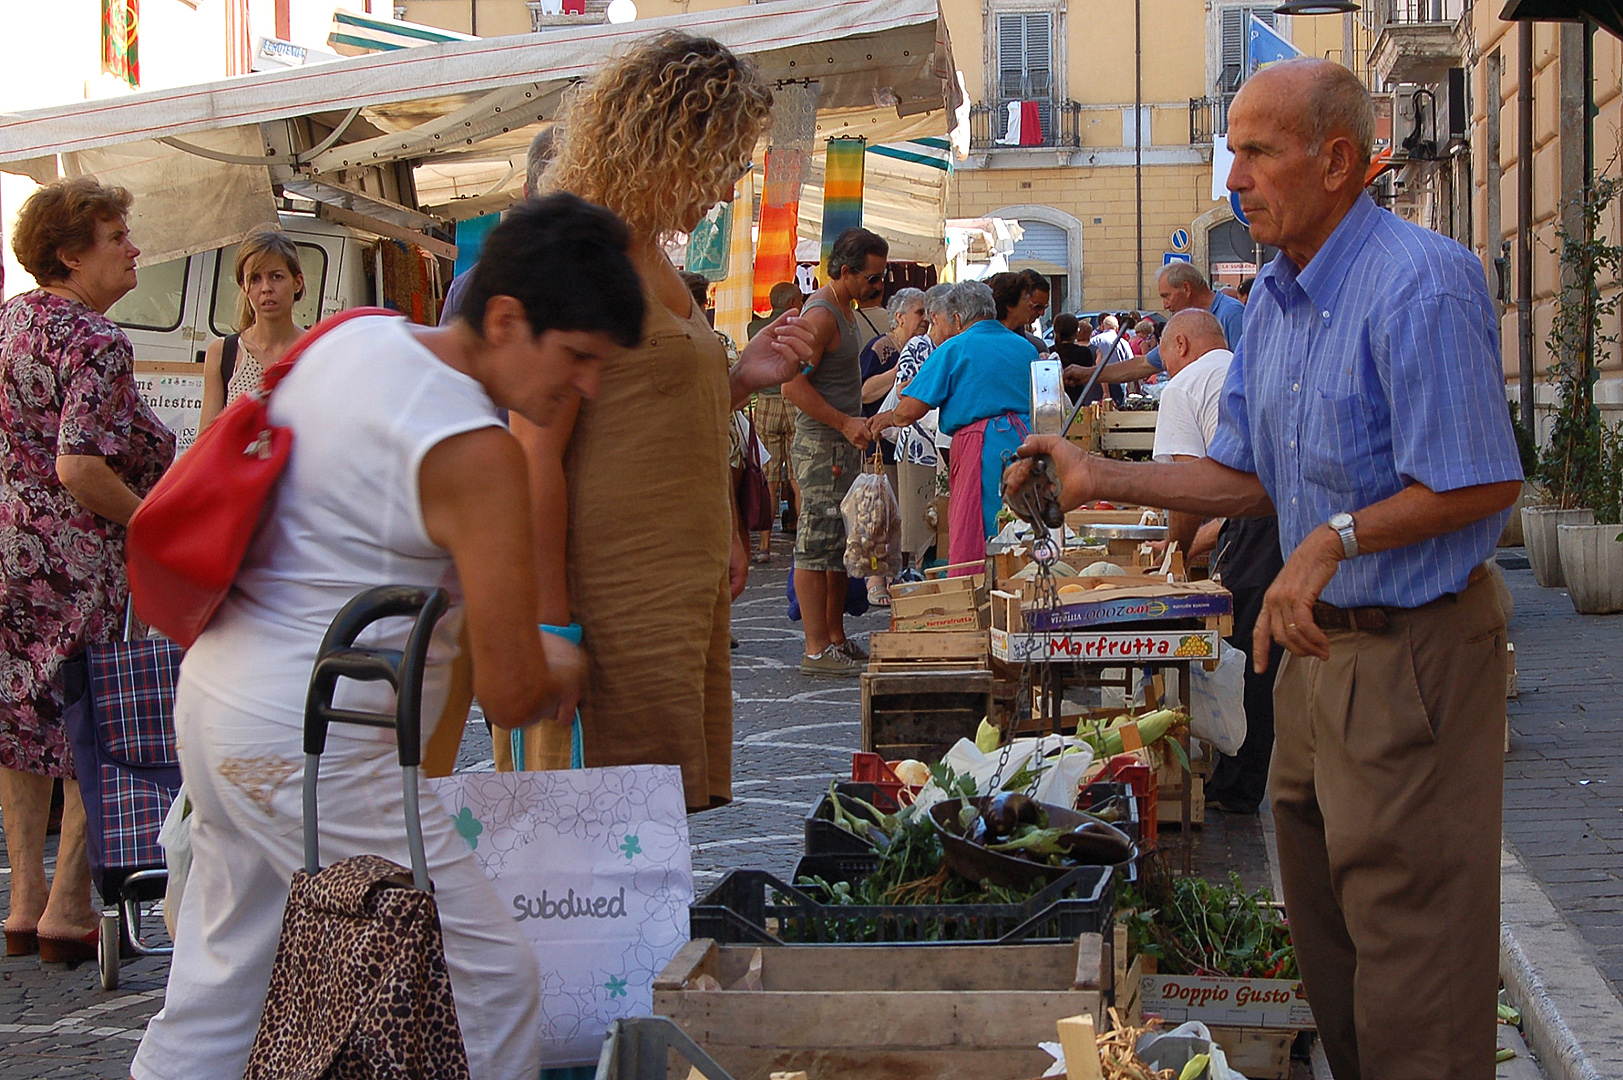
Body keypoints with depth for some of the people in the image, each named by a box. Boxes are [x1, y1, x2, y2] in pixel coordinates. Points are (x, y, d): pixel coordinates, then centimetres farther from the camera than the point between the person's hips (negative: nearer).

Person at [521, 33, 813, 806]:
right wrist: (551, 626, -20)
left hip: (692, 590, 10)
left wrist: (742, 379, 10)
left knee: (696, 814, 10)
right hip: (625, 601, -10)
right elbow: (536, 453, -17)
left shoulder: (653, 259, 18)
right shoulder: (577, 262, -12)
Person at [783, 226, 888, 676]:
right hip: (821, 446, -10)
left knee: (838, 545, 13)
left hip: (842, 442, 10)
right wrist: (845, 422, -23)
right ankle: (817, 649, -7)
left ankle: (836, 639, 20)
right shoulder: (820, 316, -16)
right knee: (817, 544, -8)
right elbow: (793, 385, -22)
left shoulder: (843, 309, 16)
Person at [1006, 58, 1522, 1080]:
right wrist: (1101, 477, 7)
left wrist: (1334, 540, -23)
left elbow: (1482, 483, -22)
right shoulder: (1275, 297, 10)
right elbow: (1248, 477, 15)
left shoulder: (1421, 284, -20)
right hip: (1325, 641, 10)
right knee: (1321, 910, 18)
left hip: (1415, 650, -9)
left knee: (1408, 930, -3)